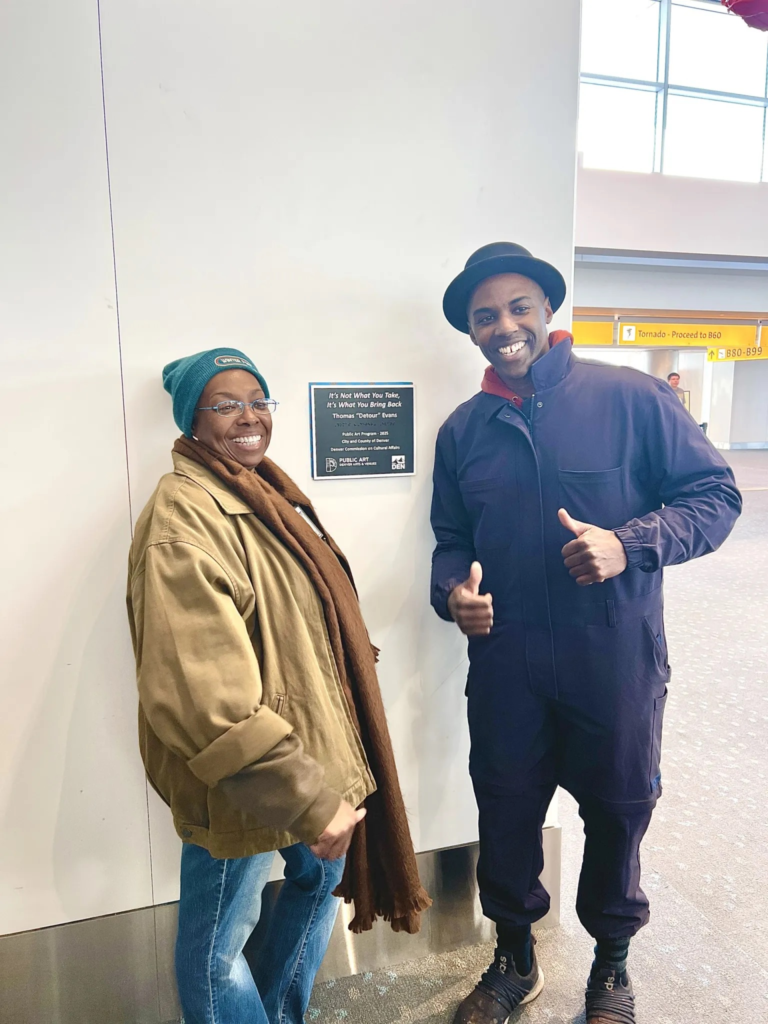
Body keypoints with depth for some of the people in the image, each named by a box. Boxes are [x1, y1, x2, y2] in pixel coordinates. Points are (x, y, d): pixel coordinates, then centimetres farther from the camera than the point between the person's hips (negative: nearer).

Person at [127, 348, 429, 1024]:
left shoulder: (268, 495, 8)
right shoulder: (184, 517, -22)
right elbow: (204, 692, -30)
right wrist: (306, 799, -27)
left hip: (309, 748, 10)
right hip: (242, 783, -9)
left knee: (322, 874, 27)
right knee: (217, 943, 13)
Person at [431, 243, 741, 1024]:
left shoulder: (630, 398, -8)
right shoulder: (461, 431, 5)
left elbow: (715, 494, -6)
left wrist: (630, 544, -22)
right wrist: (452, 592, -9)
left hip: (614, 663, -2)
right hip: (504, 669, 3)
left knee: (615, 812, 17)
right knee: (505, 813, 17)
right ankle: (514, 959, 46)